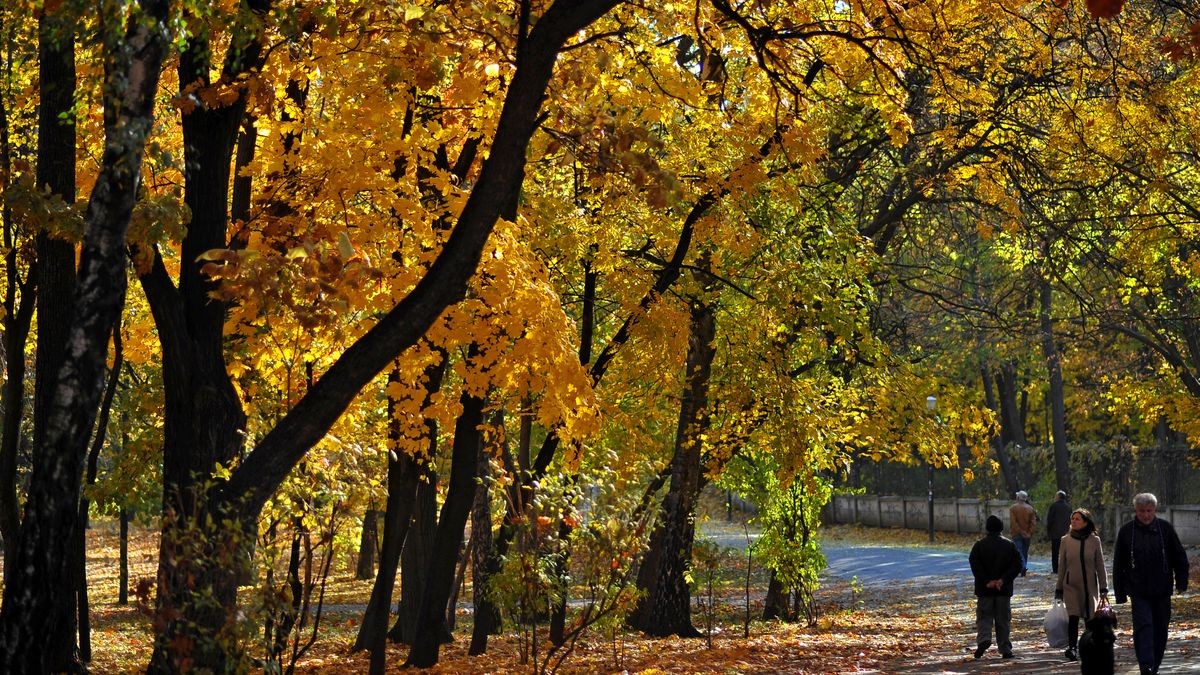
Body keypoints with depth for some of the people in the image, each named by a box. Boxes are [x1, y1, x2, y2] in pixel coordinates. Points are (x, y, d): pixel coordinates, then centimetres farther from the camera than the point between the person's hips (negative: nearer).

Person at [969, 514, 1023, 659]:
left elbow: (975, 566, -11)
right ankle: (1005, 649, 8)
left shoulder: (979, 545, -2)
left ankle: (983, 638, -18)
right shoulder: (1009, 545, 2)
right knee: (1003, 619, 9)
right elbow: (1017, 565, -6)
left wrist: (986, 581, -11)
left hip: (984, 589, -1)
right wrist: (1003, 580, -11)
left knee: (984, 616, 7)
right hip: (1004, 590, 1)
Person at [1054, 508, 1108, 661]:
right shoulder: (1066, 540, 2)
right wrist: (1059, 589, 8)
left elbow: (1100, 566, 5)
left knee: (1090, 619, 0)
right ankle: (1072, 649, -15)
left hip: (1090, 585, 0)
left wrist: (1103, 590, 3)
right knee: (1073, 617, -13)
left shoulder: (1094, 540, 0)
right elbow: (1061, 566, 8)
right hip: (1071, 586, 0)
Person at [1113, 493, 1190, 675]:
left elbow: (1180, 557, 9)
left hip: (1162, 591, 2)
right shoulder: (1126, 531, 0)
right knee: (1143, 626, -16)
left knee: (1160, 630, 8)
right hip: (1138, 590, -2)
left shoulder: (1165, 528, 1)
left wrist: (1181, 582, 3)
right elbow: (1118, 564, 6)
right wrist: (1120, 593, 4)